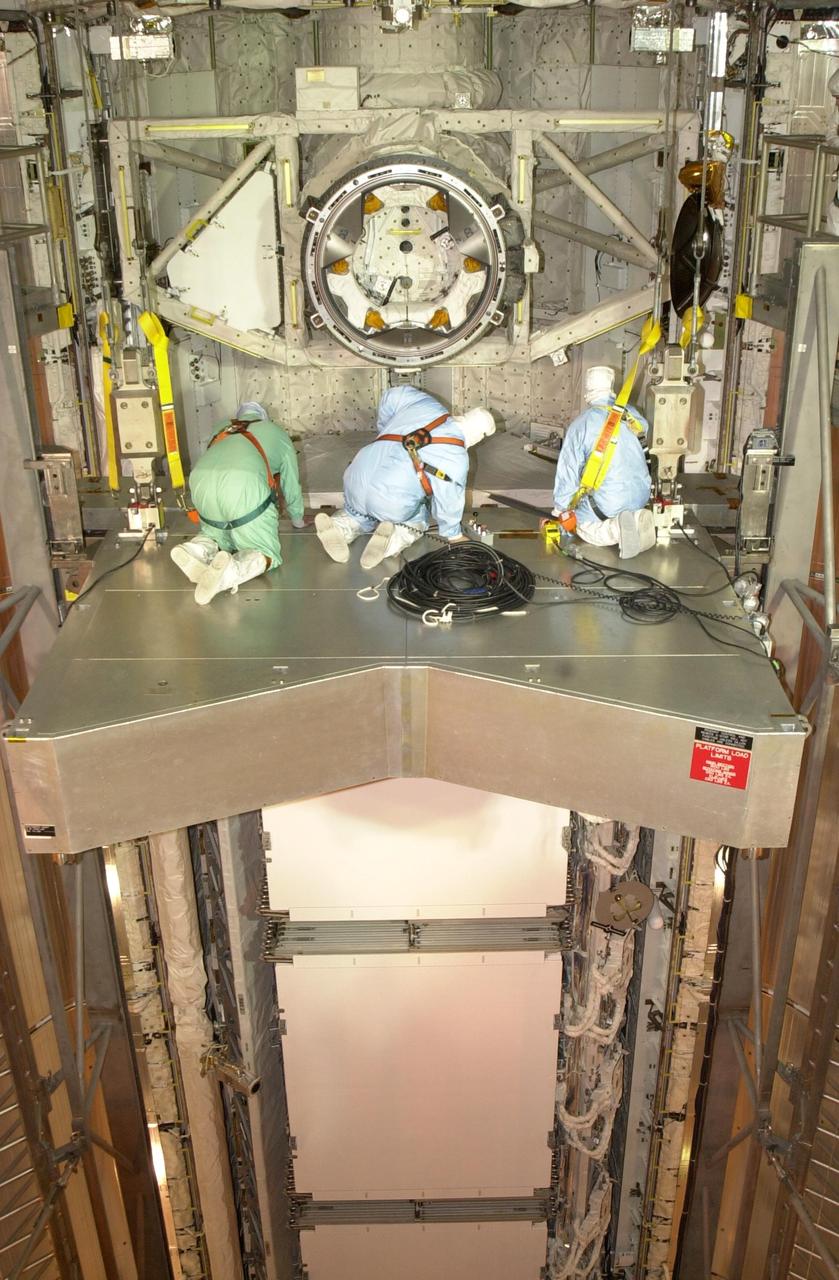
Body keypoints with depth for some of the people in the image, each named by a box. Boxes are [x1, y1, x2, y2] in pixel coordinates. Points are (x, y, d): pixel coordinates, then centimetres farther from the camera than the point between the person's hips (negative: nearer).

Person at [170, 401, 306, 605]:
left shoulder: (223, 431, 38)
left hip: (200, 481, 4)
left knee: (217, 535, 29)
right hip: (245, 487, -4)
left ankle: (197, 550, -6)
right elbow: (291, 484, 36)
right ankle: (232, 569, -26)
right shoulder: (276, 433, 30)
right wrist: (298, 519, 53)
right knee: (266, 552, 7)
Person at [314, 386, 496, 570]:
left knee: (358, 512, 36)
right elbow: (447, 502, 5)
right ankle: (394, 539, -5)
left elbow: (392, 396, 25)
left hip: (356, 478, 4)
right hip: (394, 504, -4)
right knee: (416, 523, 29)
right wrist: (454, 535, 22)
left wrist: (386, 435, 37)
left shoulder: (426, 404, 11)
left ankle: (339, 528, 3)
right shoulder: (456, 457, -2)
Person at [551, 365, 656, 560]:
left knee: (582, 525, 19)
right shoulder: (629, 413, 0)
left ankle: (616, 529, -12)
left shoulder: (580, 424, -10)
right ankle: (637, 519, -1)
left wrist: (560, 508, 4)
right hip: (641, 495, 5)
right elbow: (643, 427, 24)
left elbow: (568, 470, -6)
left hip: (608, 502, -4)